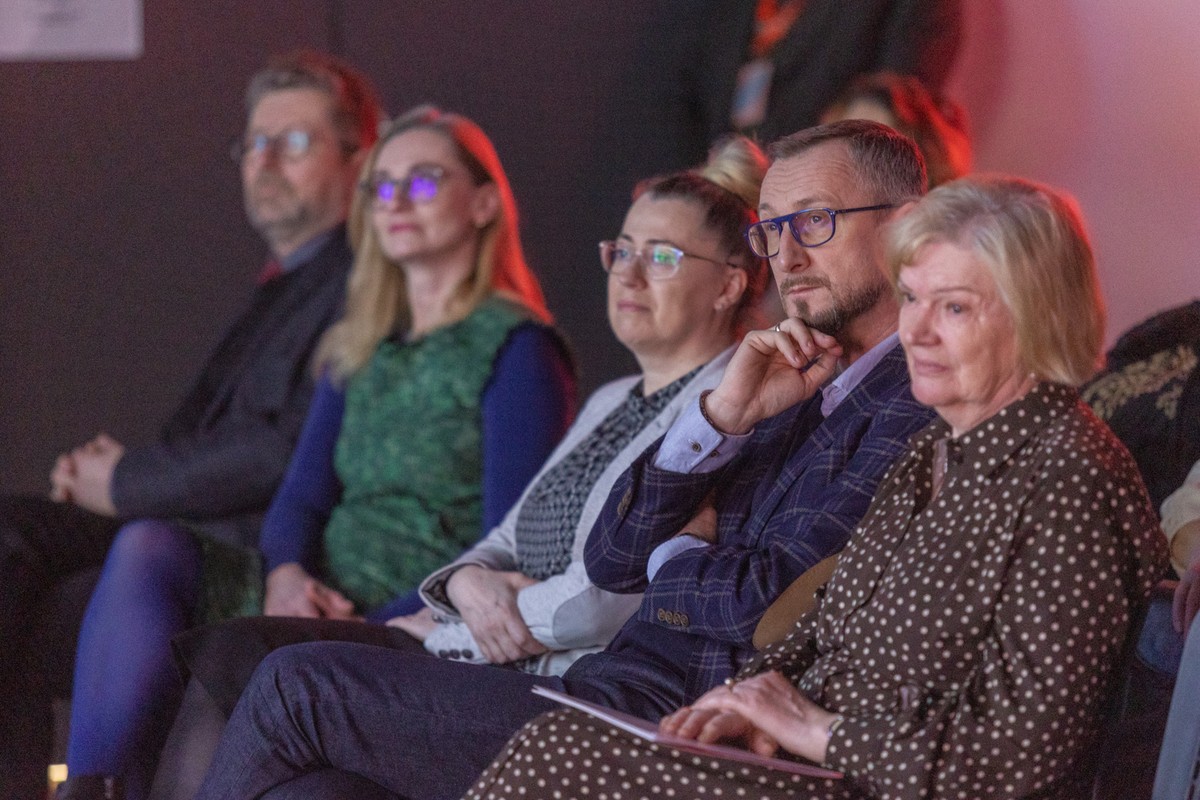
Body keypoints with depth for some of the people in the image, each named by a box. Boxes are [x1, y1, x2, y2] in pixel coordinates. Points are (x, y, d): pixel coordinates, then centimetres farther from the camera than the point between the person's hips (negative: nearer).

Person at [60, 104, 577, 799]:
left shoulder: (517, 349, -2)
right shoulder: (359, 348, 22)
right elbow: (303, 495, 15)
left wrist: (375, 629, -20)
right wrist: (287, 574, -9)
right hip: (323, 608, 7)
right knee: (148, 553, -18)